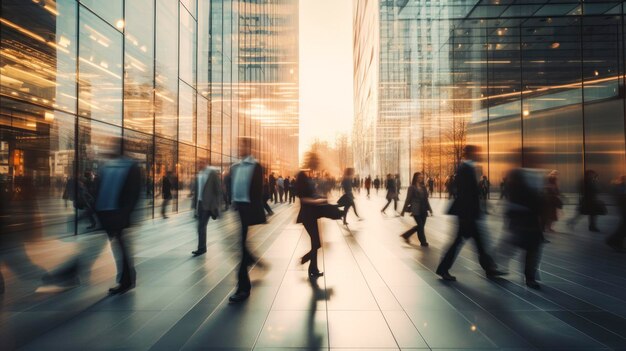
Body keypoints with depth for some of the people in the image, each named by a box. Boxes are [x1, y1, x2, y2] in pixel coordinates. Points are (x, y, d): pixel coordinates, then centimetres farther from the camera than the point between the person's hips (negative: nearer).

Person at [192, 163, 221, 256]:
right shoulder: (199, 174, 10)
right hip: (200, 203, 7)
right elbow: (196, 189, 14)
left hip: (208, 204, -7)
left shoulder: (213, 173, -8)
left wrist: (215, 204, -10)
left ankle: (201, 248, -3)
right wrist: (195, 203, 12)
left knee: (201, 226, -10)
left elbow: (218, 189, -9)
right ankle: (203, 247, 23)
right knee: (201, 226, 13)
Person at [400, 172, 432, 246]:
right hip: (416, 210, -6)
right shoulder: (412, 187, -6)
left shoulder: (423, 187, 11)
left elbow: (426, 199, 14)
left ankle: (405, 235, 24)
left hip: (423, 210, 7)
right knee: (420, 226, -3)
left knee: (420, 225, 9)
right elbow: (408, 199, -6)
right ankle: (423, 242, 13)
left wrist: (429, 208, 7)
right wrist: (403, 211, -6)